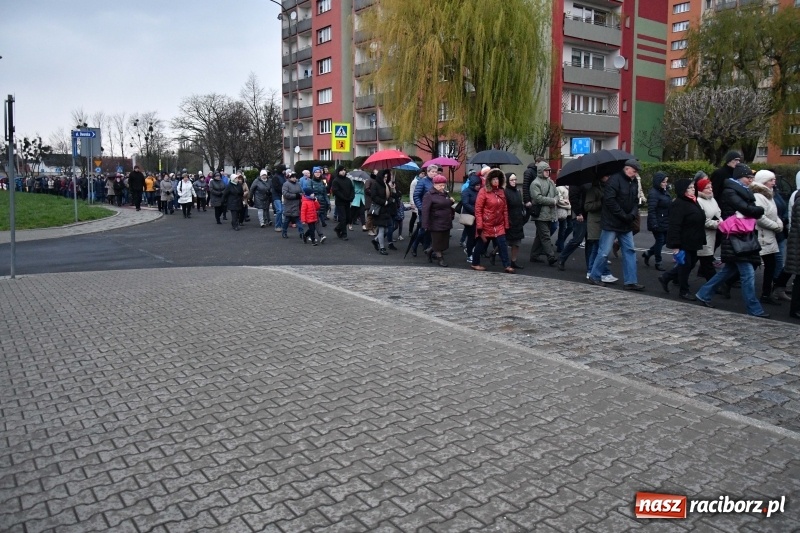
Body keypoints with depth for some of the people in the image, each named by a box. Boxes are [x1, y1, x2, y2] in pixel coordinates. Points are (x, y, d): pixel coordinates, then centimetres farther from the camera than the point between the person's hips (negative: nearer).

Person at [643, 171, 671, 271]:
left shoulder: (664, 192, 11)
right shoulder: (653, 193, -17)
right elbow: (651, 210, -23)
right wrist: (654, 224, -26)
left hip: (665, 223, 9)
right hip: (658, 223, -9)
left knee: (664, 240, 13)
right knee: (660, 241, 0)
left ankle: (648, 253, 29)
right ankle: (658, 262, 13)